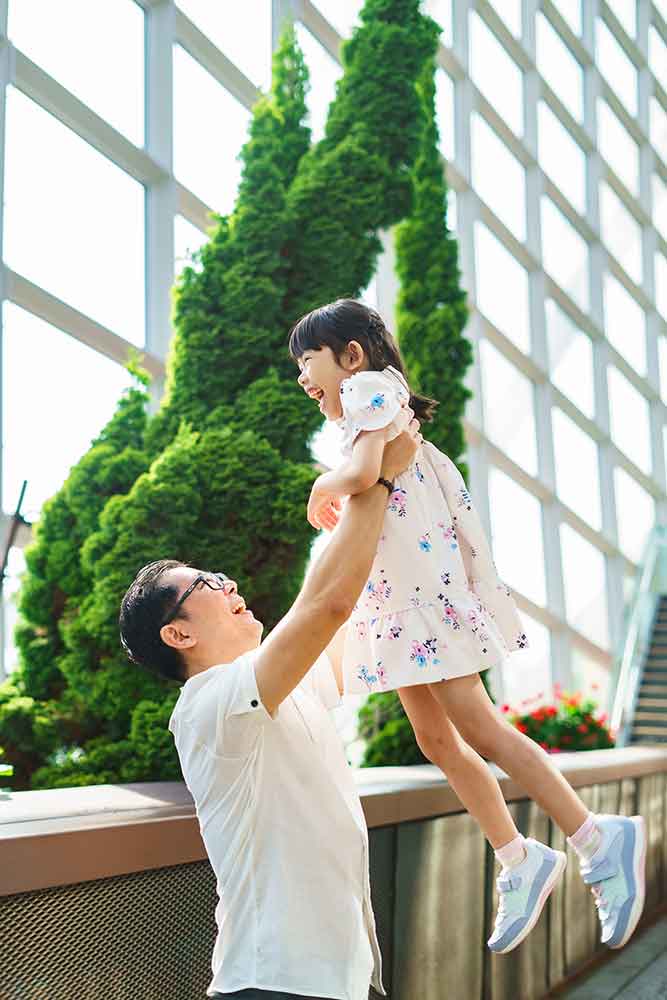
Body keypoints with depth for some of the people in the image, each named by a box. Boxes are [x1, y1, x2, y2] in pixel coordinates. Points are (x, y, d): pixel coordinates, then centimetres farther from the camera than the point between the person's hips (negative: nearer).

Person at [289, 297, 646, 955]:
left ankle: (597, 838, -6)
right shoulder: (380, 409, 22)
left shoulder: (368, 385, -8)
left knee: (473, 725, -12)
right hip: (391, 594, 10)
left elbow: (361, 472, -25)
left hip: (423, 585, -10)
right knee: (435, 739, 9)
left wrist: (321, 490, -7)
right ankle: (519, 861, 16)